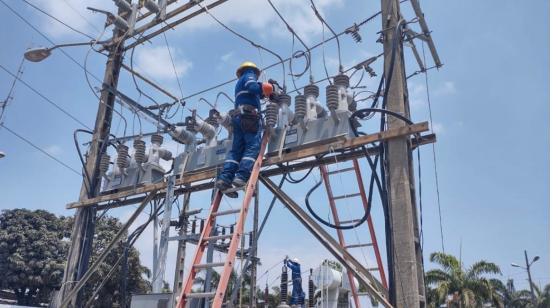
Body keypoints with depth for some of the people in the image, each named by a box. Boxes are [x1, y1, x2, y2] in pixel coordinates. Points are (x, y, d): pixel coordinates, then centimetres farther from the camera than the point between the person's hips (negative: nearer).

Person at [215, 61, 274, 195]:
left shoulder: (239, 83, 36)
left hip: (238, 116, 8)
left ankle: (224, 179, -15)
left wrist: (261, 94, 25)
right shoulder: (249, 76, 10)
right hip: (249, 115, -8)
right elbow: (253, 88, -10)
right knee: (253, 147, -15)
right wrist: (262, 88, 7)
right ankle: (241, 177, -30)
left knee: (236, 149, -1)